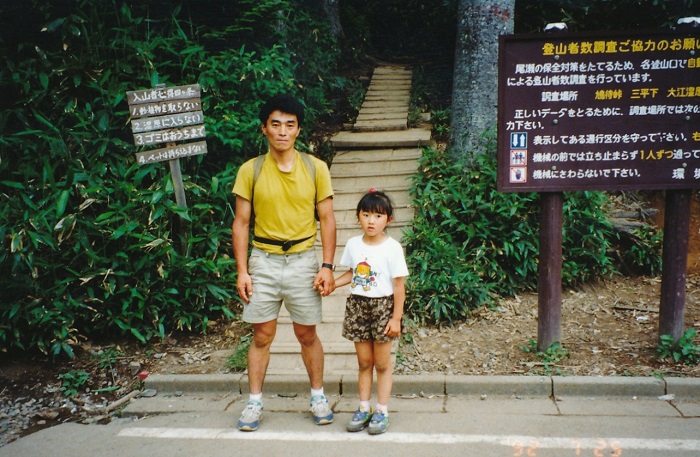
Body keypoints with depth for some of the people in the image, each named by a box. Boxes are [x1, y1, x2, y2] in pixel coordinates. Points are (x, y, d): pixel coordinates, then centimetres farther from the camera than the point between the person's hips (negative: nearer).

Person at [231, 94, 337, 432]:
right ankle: (254, 402, 21)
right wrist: (242, 271, -5)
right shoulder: (250, 170, -2)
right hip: (263, 262, 0)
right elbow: (241, 223, 0)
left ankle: (318, 397, 28)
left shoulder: (315, 169, -2)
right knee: (262, 335, 7)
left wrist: (327, 267, -6)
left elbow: (327, 220, 1)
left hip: (302, 261, 0)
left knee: (307, 334, 10)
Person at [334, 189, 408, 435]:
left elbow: (399, 286, -9)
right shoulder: (353, 244, 1)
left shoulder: (392, 247, -11)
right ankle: (363, 408, 23)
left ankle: (382, 411, 18)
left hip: (383, 306, -3)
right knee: (364, 362, 12)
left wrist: (396, 318, -10)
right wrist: (332, 283, -3)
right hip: (357, 305, 4)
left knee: (382, 363, 7)